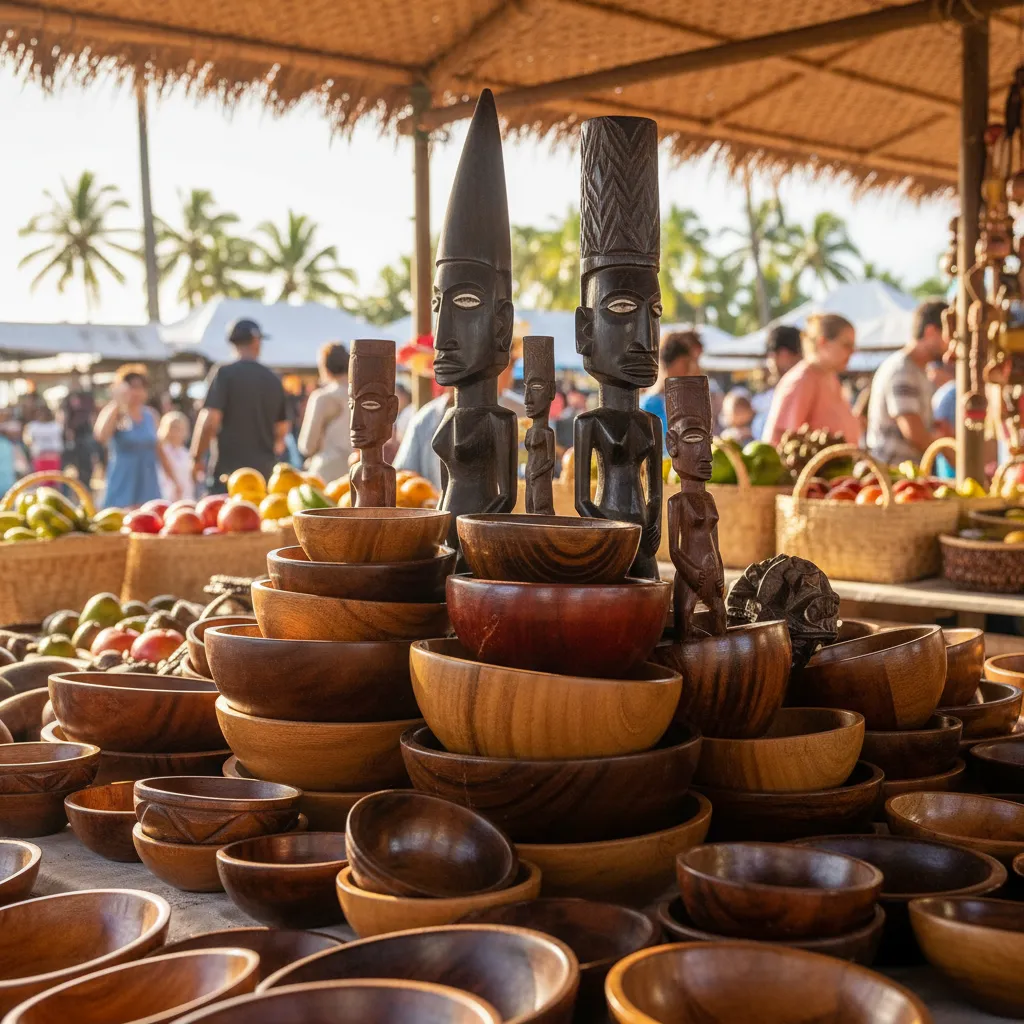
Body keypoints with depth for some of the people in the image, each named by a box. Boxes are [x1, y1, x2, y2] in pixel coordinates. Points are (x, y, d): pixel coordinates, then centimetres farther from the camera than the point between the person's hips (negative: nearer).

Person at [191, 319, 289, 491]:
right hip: (265, 469, 5)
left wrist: (197, 458, -3)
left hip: (229, 466, -5)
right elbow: (282, 429, 15)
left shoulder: (224, 374, -6)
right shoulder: (273, 378, 9)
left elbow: (210, 421, -14)